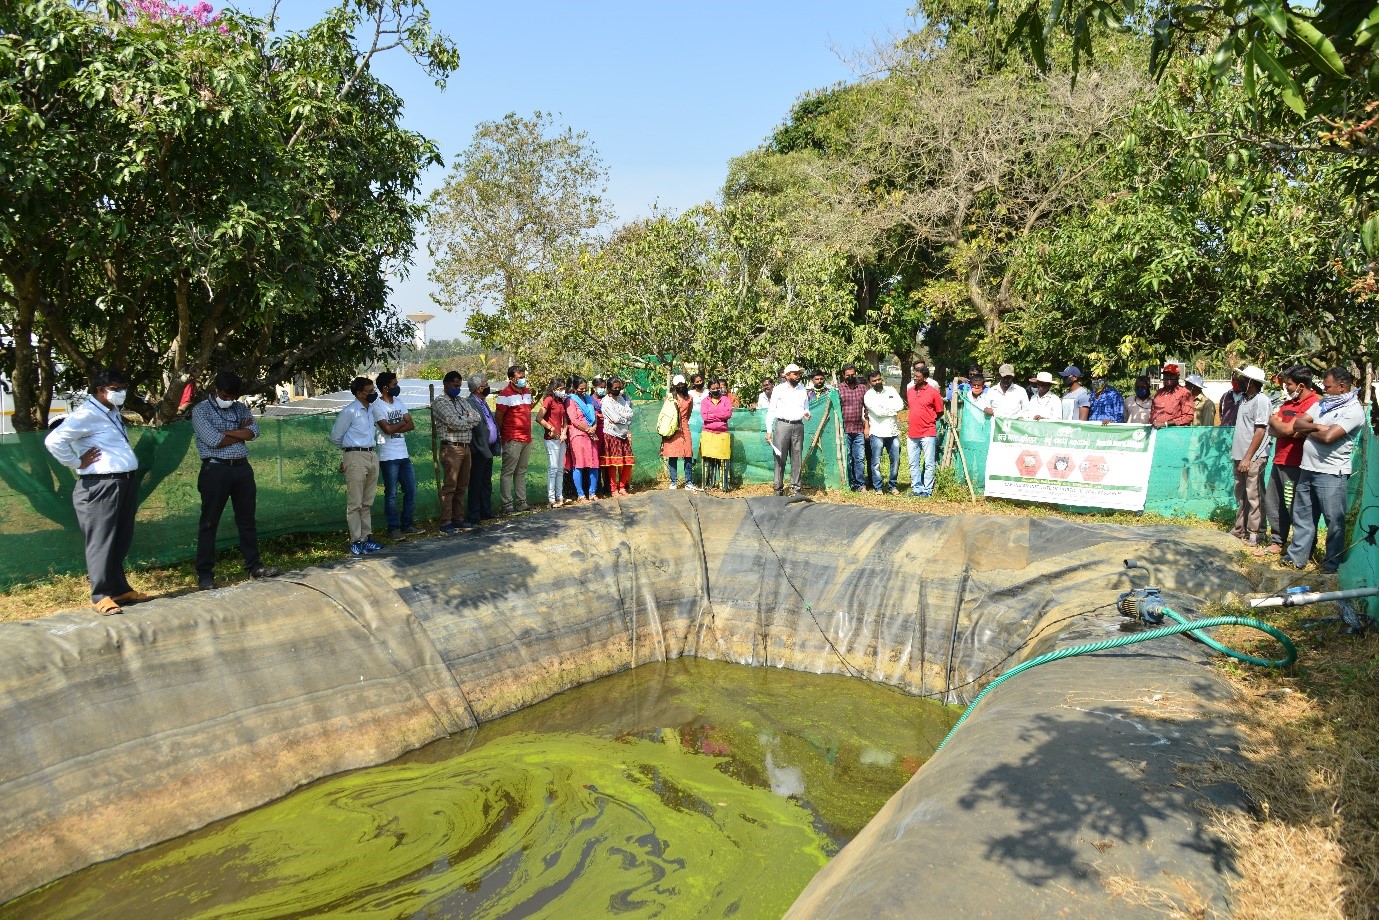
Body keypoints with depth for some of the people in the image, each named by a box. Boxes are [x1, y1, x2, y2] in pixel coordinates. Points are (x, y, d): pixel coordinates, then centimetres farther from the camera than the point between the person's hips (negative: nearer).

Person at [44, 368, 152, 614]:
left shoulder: (113, 413, 16)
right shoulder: (86, 414, -12)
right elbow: (54, 441, -22)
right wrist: (77, 463, -14)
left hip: (126, 483, 9)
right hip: (101, 486, -9)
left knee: (122, 540, 14)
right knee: (101, 541, -3)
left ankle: (120, 589, 24)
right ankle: (101, 596, 2)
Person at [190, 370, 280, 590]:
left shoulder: (240, 408, 12)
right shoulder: (201, 411, -2)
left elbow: (253, 431, -5)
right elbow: (214, 441, -15)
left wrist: (225, 432, -13)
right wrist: (241, 432, -4)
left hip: (242, 468, 5)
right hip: (215, 469, -5)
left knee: (247, 520, 10)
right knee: (209, 523, 0)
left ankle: (254, 566, 18)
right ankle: (205, 574, 5)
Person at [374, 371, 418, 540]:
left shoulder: (399, 401, 12)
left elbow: (411, 425, 4)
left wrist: (394, 428, -11)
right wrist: (402, 423, -3)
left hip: (404, 455, 7)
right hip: (388, 456, -7)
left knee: (411, 490, 10)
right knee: (391, 494, 0)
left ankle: (407, 525, 20)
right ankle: (393, 528, 7)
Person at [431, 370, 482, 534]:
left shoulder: (463, 401, 18)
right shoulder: (439, 402, -5)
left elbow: (478, 418, 6)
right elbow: (454, 423, -17)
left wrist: (463, 421, -9)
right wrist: (469, 420, -1)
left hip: (466, 447, 7)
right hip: (451, 448, -7)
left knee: (462, 487, 11)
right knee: (449, 487, -6)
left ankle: (459, 519, 18)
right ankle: (445, 523, -2)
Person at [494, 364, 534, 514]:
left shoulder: (527, 392, 13)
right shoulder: (505, 394, -12)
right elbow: (498, 416, -11)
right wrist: (503, 434, -1)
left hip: (526, 438, 8)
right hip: (512, 440, -8)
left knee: (521, 472, 13)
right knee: (508, 472, -4)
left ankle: (521, 502, 19)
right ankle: (507, 504, -2)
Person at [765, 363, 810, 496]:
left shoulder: (803, 390, 13)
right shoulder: (778, 390, 2)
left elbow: (806, 408, 21)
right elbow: (771, 411, 1)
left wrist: (807, 413, -4)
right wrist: (769, 430, -5)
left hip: (798, 426, 3)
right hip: (782, 425, -3)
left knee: (797, 459, 4)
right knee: (780, 458, -3)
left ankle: (795, 487, 10)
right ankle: (779, 488, 2)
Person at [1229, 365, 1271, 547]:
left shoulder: (1261, 401, -12)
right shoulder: (1245, 399, 14)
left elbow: (1260, 431, -18)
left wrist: (1248, 458, -21)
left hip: (1253, 458, -9)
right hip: (1240, 456, 9)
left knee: (1253, 497, -3)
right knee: (1241, 496, 15)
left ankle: (1254, 533, 2)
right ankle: (1239, 530, 23)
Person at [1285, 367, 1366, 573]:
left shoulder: (1353, 410, -10)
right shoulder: (1322, 403, 14)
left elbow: (1328, 437, -21)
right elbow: (1297, 424, 7)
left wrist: (1307, 430, -3)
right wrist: (1316, 427, -12)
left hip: (1331, 473, -8)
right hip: (1308, 469, 8)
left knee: (1334, 520, 1)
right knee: (1302, 516, 13)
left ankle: (1332, 564, 10)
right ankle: (1296, 557, 21)